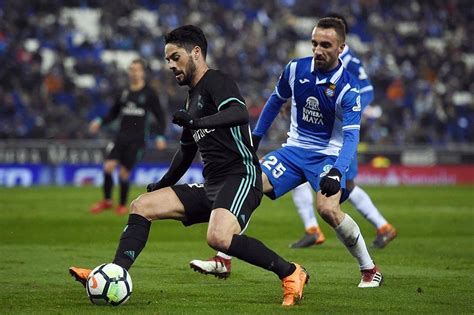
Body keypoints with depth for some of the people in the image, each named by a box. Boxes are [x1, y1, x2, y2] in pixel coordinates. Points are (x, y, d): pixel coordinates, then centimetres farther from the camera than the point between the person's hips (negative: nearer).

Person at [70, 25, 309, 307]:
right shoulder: (194, 97, 23)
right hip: (211, 186, 10)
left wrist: (199, 122, -37)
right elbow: (188, 149, 36)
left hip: (240, 177, -10)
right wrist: (163, 185, 40)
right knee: (141, 206, 1)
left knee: (219, 238, -34)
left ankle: (291, 274, -19)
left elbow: (240, 113, -26)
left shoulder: (216, 81, -5)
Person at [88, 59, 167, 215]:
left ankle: (123, 205, 15)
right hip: (121, 136, 3)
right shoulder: (124, 93, 10)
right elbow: (113, 113, 20)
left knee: (124, 173, -4)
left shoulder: (149, 94, 0)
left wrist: (160, 136, -7)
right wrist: (100, 122, 4)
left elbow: (160, 117, 4)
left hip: (136, 139, -3)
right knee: (108, 166, -11)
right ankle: (107, 201, 5)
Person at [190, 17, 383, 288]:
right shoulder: (296, 69, -3)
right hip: (295, 149, 5)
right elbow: (277, 100, 17)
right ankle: (223, 261, -9)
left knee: (328, 209, -29)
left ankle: (370, 270, -9)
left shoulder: (348, 88, -17)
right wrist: (256, 137, 18)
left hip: (329, 155, -5)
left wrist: (337, 172, -38)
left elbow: (351, 135, -23)